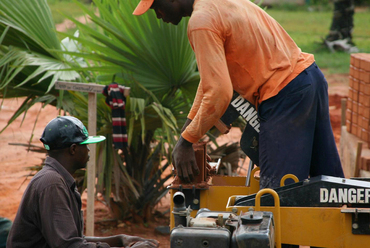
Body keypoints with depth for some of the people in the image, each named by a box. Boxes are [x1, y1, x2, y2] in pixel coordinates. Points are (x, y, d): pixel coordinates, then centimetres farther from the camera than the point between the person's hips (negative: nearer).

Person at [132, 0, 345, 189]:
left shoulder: (201, 22, -16)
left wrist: (186, 141, -14)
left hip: (283, 95, -10)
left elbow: (219, 93, -22)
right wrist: (191, 120, 21)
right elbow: (213, 74, 22)